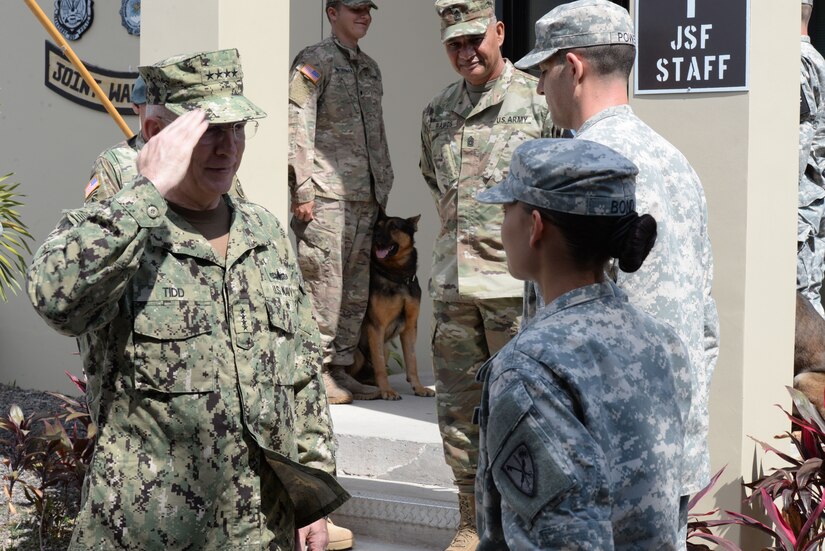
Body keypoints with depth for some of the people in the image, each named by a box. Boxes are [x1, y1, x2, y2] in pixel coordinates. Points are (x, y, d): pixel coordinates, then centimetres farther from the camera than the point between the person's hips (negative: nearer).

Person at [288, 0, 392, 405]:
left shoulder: (370, 68, 21)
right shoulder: (314, 62, -3)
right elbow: (297, 127, -11)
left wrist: (384, 187, 20)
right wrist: (302, 190, -16)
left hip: (364, 198, 8)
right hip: (326, 197, -8)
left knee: (356, 290, 8)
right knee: (323, 283, -7)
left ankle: (340, 368, 16)